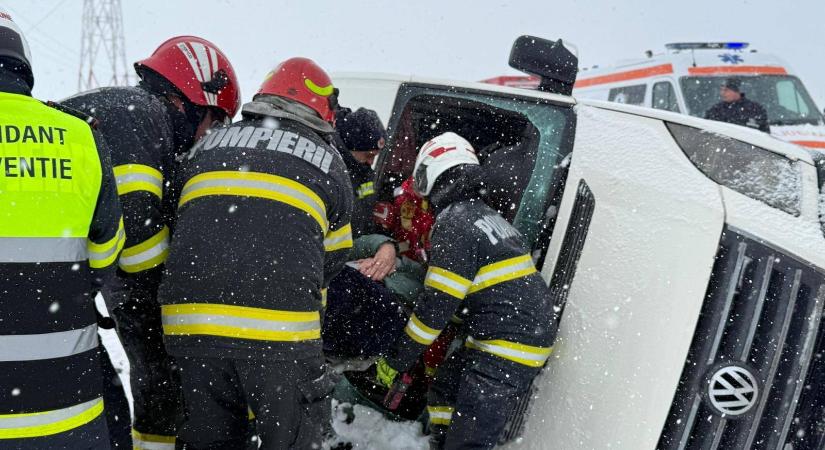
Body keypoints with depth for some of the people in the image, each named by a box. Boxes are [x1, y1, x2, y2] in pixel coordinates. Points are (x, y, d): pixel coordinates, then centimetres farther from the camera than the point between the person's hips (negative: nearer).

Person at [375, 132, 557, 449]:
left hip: (508, 346, -10)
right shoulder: (487, 216, 16)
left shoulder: (454, 223, -14)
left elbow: (437, 306, -16)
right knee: (444, 392, 22)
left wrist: (396, 362, -7)